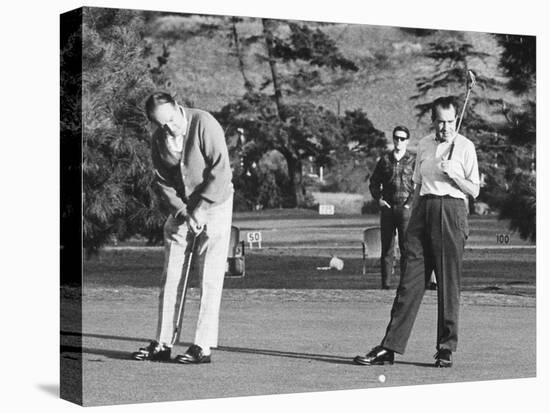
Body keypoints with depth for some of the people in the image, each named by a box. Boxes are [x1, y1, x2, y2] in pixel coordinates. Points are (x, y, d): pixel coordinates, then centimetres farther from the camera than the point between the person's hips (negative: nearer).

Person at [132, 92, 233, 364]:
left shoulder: (204, 124, -19)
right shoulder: (159, 139, -1)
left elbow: (220, 171, -21)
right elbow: (162, 181, 3)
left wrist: (200, 209, -20)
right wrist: (180, 209, -12)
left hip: (214, 206, -6)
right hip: (180, 210, 6)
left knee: (209, 278, -7)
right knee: (170, 277, 5)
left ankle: (203, 347, -5)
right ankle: (162, 343, 10)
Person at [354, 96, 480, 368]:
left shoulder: (465, 146, 2)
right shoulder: (424, 145, 15)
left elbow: (474, 191, 1)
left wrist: (453, 174, -14)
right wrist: (412, 219, 14)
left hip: (451, 211, -4)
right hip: (423, 209, 4)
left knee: (449, 282, -3)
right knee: (410, 279, -1)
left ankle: (446, 348, 5)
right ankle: (390, 347, -4)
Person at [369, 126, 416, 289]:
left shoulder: (413, 159, 3)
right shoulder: (385, 159, 12)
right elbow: (374, 182, 19)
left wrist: (410, 203, -9)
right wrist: (378, 199, 5)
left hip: (406, 207, -3)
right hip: (387, 207, 3)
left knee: (406, 247, -10)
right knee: (386, 247, 3)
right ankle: (385, 283, 6)